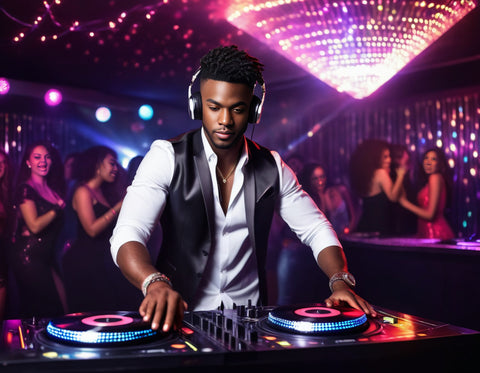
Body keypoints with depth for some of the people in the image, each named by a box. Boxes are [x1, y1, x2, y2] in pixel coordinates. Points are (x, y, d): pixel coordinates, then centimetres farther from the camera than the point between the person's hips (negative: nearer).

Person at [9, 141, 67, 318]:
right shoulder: (25, 189, -8)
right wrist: (57, 209, -9)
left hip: (47, 256, 7)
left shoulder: (53, 189, 13)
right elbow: (35, 225, -16)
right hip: (28, 256, -7)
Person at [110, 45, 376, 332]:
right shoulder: (167, 157, -8)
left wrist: (341, 282, -11)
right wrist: (156, 284, -39)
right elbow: (127, 236, -19)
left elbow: (317, 230, 8)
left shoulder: (271, 167, 3)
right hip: (180, 317, -3)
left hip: (250, 317, 3)